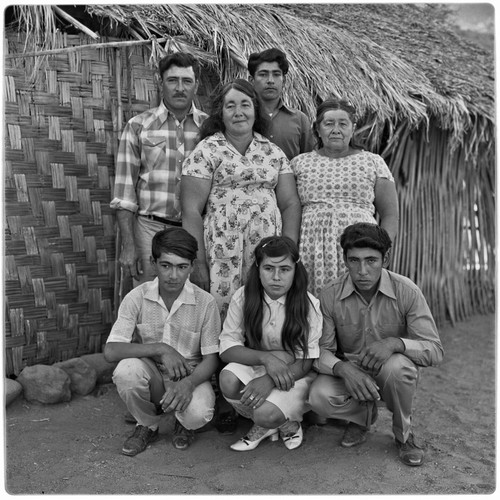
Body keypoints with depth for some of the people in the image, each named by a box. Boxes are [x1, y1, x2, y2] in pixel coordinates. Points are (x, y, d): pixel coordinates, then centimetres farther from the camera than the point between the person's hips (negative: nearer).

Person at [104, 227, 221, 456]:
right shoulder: (136, 297, -13)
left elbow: (211, 358, -11)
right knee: (126, 371, -31)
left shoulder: (205, 302, -14)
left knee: (198, 414, -32)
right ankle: (147, 426, 1)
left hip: (191, 375, -1)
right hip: (151, 375, 1)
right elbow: (110, 351, -19)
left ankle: (184, 423, 10)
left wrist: (188, 383, -31)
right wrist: (160, 349, -29)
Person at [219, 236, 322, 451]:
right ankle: (264, 425, 1)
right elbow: (227, 348, -11)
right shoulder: (243, 298, -10)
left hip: (295, 374, -2)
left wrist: (269, 380, -31)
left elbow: (306, 361, -14)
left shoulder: (308, 304, -14)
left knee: (266, 413, -30)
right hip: (254, 365, 3)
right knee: (228, 380, -30)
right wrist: (266, 357, -28)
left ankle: (289, 423, 9)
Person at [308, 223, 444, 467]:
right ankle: (364, 414, 7)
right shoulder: (330, 296, -14)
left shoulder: (407, 291, -18)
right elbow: (320, 350, -12)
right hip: (350, 374, 1)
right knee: (319, 396, -29)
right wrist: (343, 368, -34)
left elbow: (434, 350, -17)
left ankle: (404, 434, -3)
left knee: (397, 365, -36)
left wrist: (395, 342, -37)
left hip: (393, 374, 0)